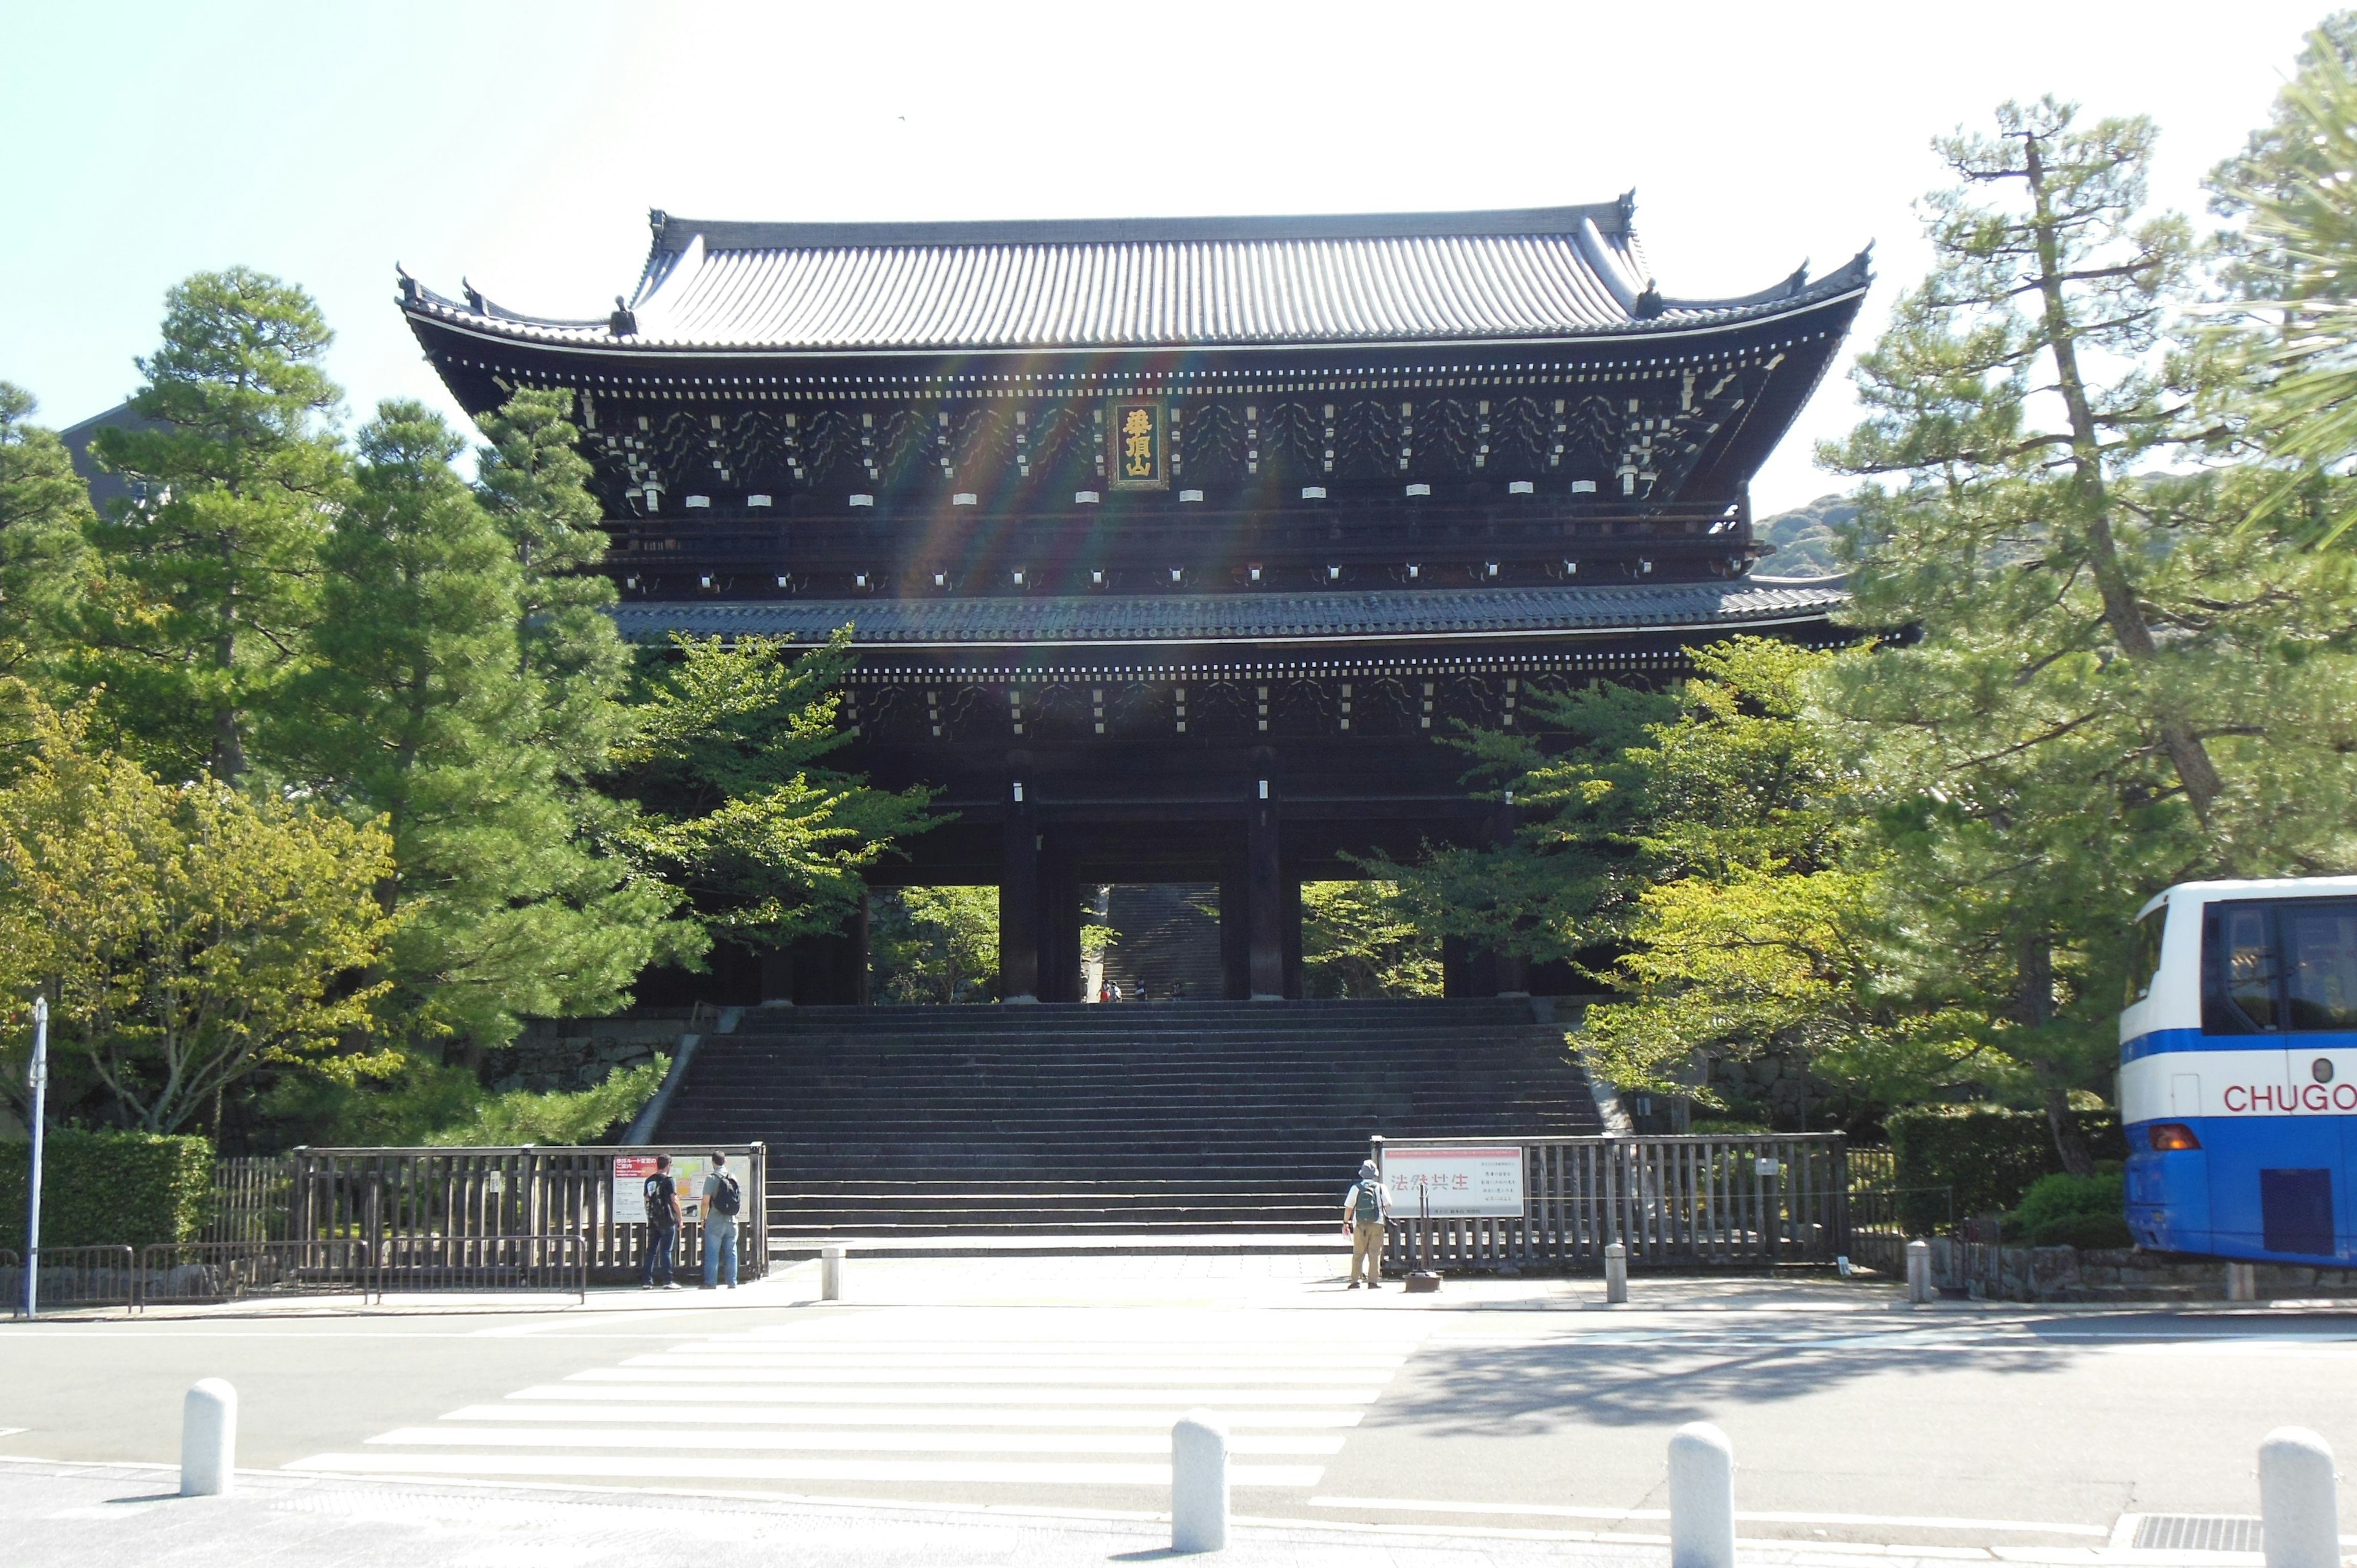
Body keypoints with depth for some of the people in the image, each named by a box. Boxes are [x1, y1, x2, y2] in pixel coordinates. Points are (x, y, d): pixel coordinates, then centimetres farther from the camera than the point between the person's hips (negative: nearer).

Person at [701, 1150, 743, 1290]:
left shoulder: (711, 1179, -9)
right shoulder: (733, 1178, 6)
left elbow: (706, 1202, -12)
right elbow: (740, 1200, 11)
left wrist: (703, 1218, 0)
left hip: (715, 1222, -4)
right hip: (732, 1221, 4)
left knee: (712, 1253, 0)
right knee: (731, 1252, 8)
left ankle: (710, 1282, -2)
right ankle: (732, 1282, 7)